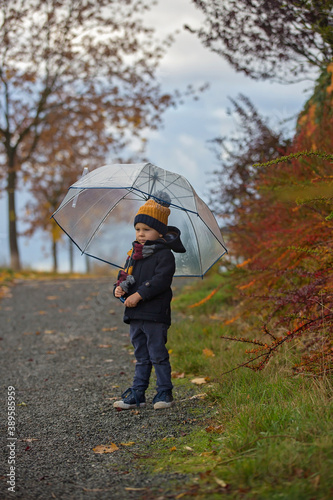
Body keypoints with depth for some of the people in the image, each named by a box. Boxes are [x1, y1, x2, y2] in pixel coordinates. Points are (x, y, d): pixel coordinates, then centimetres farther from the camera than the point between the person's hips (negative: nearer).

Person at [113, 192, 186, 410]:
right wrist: (120, 287, -5)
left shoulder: (164, 255, -9)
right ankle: (138, 394, 18)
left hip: (155, 314, -7)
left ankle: (165, 392, 9)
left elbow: (160, 281, -19)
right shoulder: (134, 254, 15)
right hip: (135, 315, 7)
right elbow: (125, 275, 18)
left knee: (158, 355, -1)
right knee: (141, 356, 14)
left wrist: (138, 295, -23)